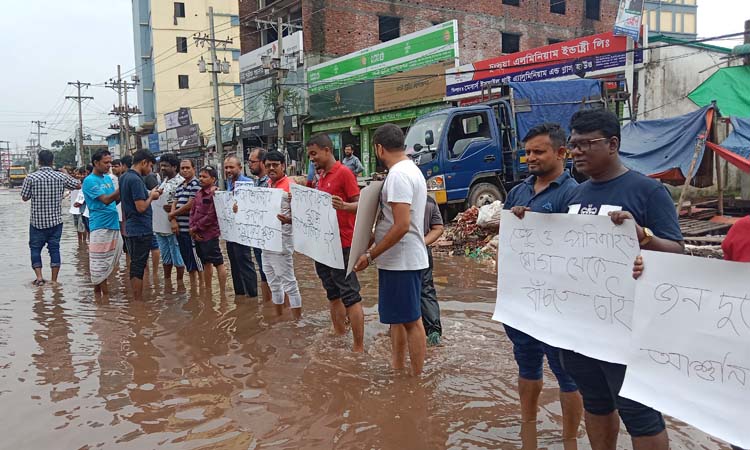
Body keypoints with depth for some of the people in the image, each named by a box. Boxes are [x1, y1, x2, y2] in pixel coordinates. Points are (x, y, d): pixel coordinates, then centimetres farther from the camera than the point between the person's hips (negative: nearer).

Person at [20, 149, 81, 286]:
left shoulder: (31, 178, -10)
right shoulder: (61, 177, -5)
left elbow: (24, 197, -1)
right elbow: (78, 185, 11)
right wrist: (66, 173, 24)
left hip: (37, 222, -1)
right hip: (56, 221, 2)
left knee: (35, 248, 11)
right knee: (54, 248, 7)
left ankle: (39, 276, -2)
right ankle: (54, 280, 9)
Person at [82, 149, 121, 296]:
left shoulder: (108, 178, 15)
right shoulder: (90, 181, -8)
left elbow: (116, 198, 16)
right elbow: (106, 200, -17)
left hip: (114, 225, 8)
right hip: (100, 226, -8)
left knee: (108, 262, 12)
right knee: (100, 263, -2)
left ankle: (99, 292, 23)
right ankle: (104, 293, 2)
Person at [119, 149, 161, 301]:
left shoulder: (124, 177, 12)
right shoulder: (135, 179, -18)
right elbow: (141, 207, -21)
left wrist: (148, 194, 13)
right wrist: (151, 196, -7)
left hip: (131, 229, 10)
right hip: (141, 230, -10)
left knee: (135, 265, 15)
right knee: (138, 266, -2)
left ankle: (136, 299, 24)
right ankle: (138, 301, 5)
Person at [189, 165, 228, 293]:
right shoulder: (199, 193, 12)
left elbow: (211, 216, -17)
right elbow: (192, 212, 12)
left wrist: (196, 228, -11)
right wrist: (192, 229, -2)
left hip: (210, 234, -8)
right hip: (197, 234, 8)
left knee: (218, 263, -2)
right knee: (206, 263, 17)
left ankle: (222, 292, 2)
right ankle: (208, 291, 26)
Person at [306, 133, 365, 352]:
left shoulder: (344, 173, -10)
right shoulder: (322, 177, 16)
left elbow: (359, 204, -14)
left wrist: (343, 206, -34)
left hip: (341, 245, -9)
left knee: (350, 295, -6)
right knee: (333, 294, 15)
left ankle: (359, 347, -2)